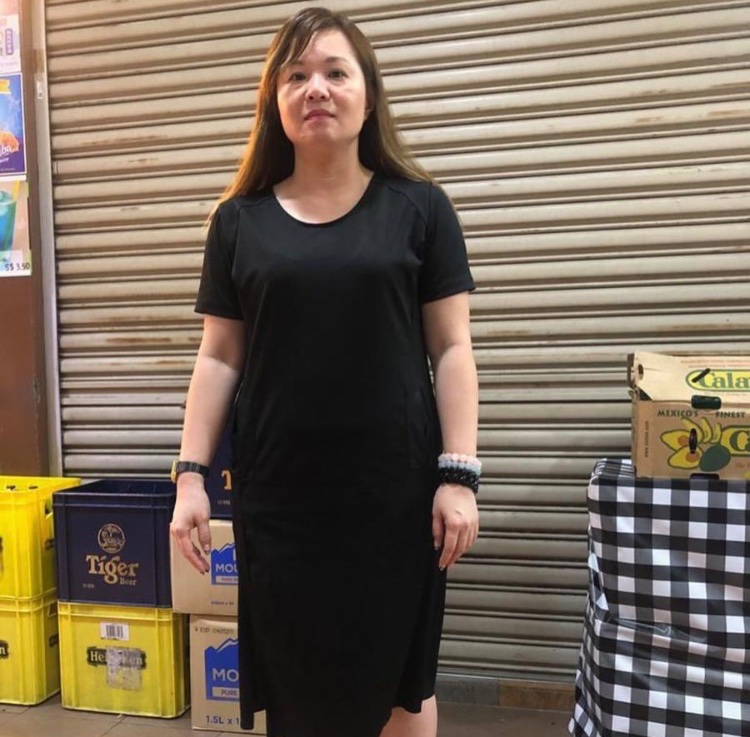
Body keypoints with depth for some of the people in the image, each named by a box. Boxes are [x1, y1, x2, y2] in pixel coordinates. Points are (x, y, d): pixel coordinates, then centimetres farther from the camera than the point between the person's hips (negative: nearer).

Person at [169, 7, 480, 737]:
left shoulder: (419, 208, 1)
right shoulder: (239, 221, 5)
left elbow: (451, 349, -1)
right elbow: (219, 357, 6)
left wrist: (459, 474, -7)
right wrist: (191, 472, 0)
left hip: (394, 490, -1)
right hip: (279, 494, 2)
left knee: (399, 677, 13)